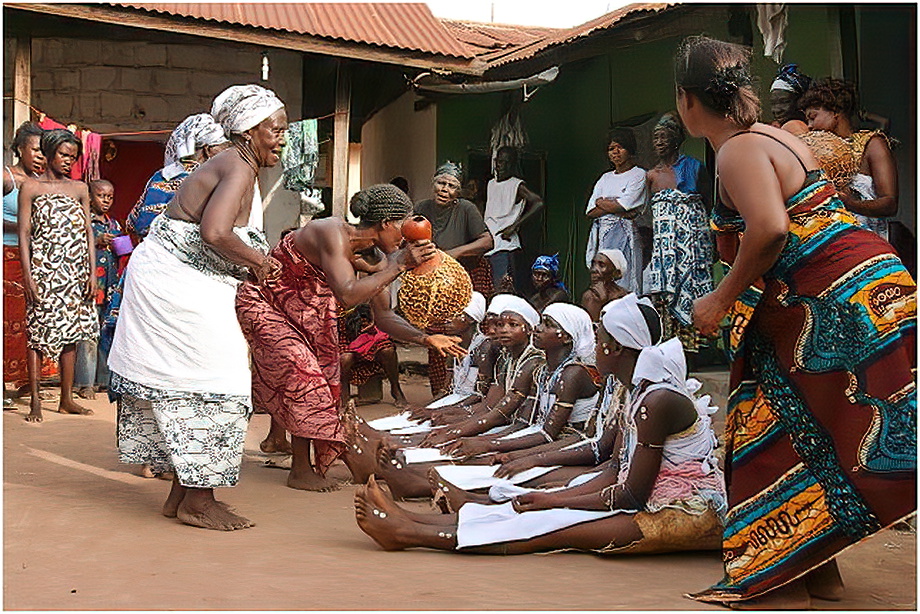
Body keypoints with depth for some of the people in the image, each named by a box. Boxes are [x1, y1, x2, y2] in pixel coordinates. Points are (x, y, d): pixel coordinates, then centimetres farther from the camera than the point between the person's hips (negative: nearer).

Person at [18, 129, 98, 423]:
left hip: (75, 274, 4)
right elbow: (24, 234, -2)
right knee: (37, 332, -5)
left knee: (71, 333, 5)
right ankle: (35, 401, -2)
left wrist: (91, 274, 3)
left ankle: (67, 399, 11)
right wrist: (28, 276, -10)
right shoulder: (31, 187, 3)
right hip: (43, 270, -4)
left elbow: (88, 233, 12)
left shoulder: (80, 189, 13)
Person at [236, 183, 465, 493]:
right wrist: (398, 265, -42)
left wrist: (425, 339, -15)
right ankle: (301, 471, -10)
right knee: (302, 372, -19)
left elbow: (384, 316, -1)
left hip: (302, 312, 9)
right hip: (262, 303, -9)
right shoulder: (334, 235, -32)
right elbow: (348, 295, -46)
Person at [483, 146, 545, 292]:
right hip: (489, 244, 7)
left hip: (505, 245, -7)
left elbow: (538, 203, -18)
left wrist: (514, 226, -19)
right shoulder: (490, 184, 18)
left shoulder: (517, 185, -5)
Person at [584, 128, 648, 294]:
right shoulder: (606, 177, 19)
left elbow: (623, 205, -10)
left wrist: (602, 202, 5)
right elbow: (590, 211, 9)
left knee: (622, 286, -11)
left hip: (624, 235, -6)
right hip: (602, 235, 6)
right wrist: (617, 208, -5)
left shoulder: (639, 175, 2)